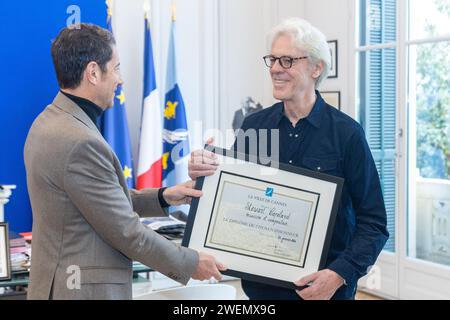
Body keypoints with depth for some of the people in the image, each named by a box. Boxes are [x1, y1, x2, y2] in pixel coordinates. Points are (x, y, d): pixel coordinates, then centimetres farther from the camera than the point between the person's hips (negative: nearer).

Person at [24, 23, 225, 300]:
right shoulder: (80, 142, -25)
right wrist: (190, 263, -7)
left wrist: (163, 197, 8)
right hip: (83, 290, -10)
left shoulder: (51, 121, 5)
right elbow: (126, 231, -19)